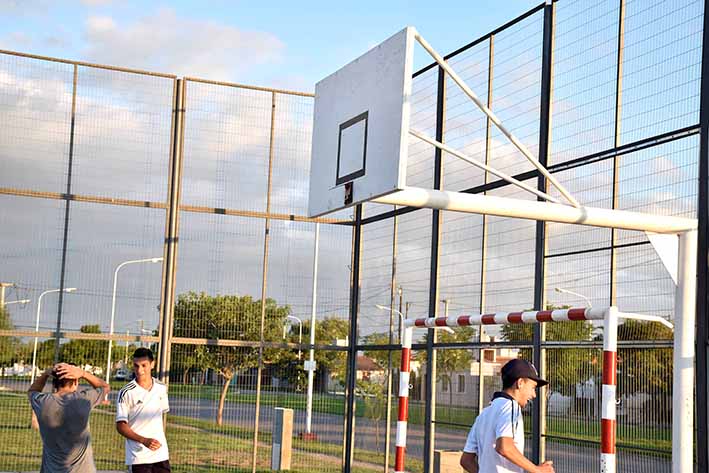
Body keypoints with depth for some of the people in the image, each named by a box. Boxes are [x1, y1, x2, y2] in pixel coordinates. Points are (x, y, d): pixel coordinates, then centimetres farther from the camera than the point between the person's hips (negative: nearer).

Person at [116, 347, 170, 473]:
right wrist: (144, 440, -21)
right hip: (138, 457, -4)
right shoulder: (126, 393, -8)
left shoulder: (161, 388, 7)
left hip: (161, 454, 4)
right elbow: (120, 426, -9)